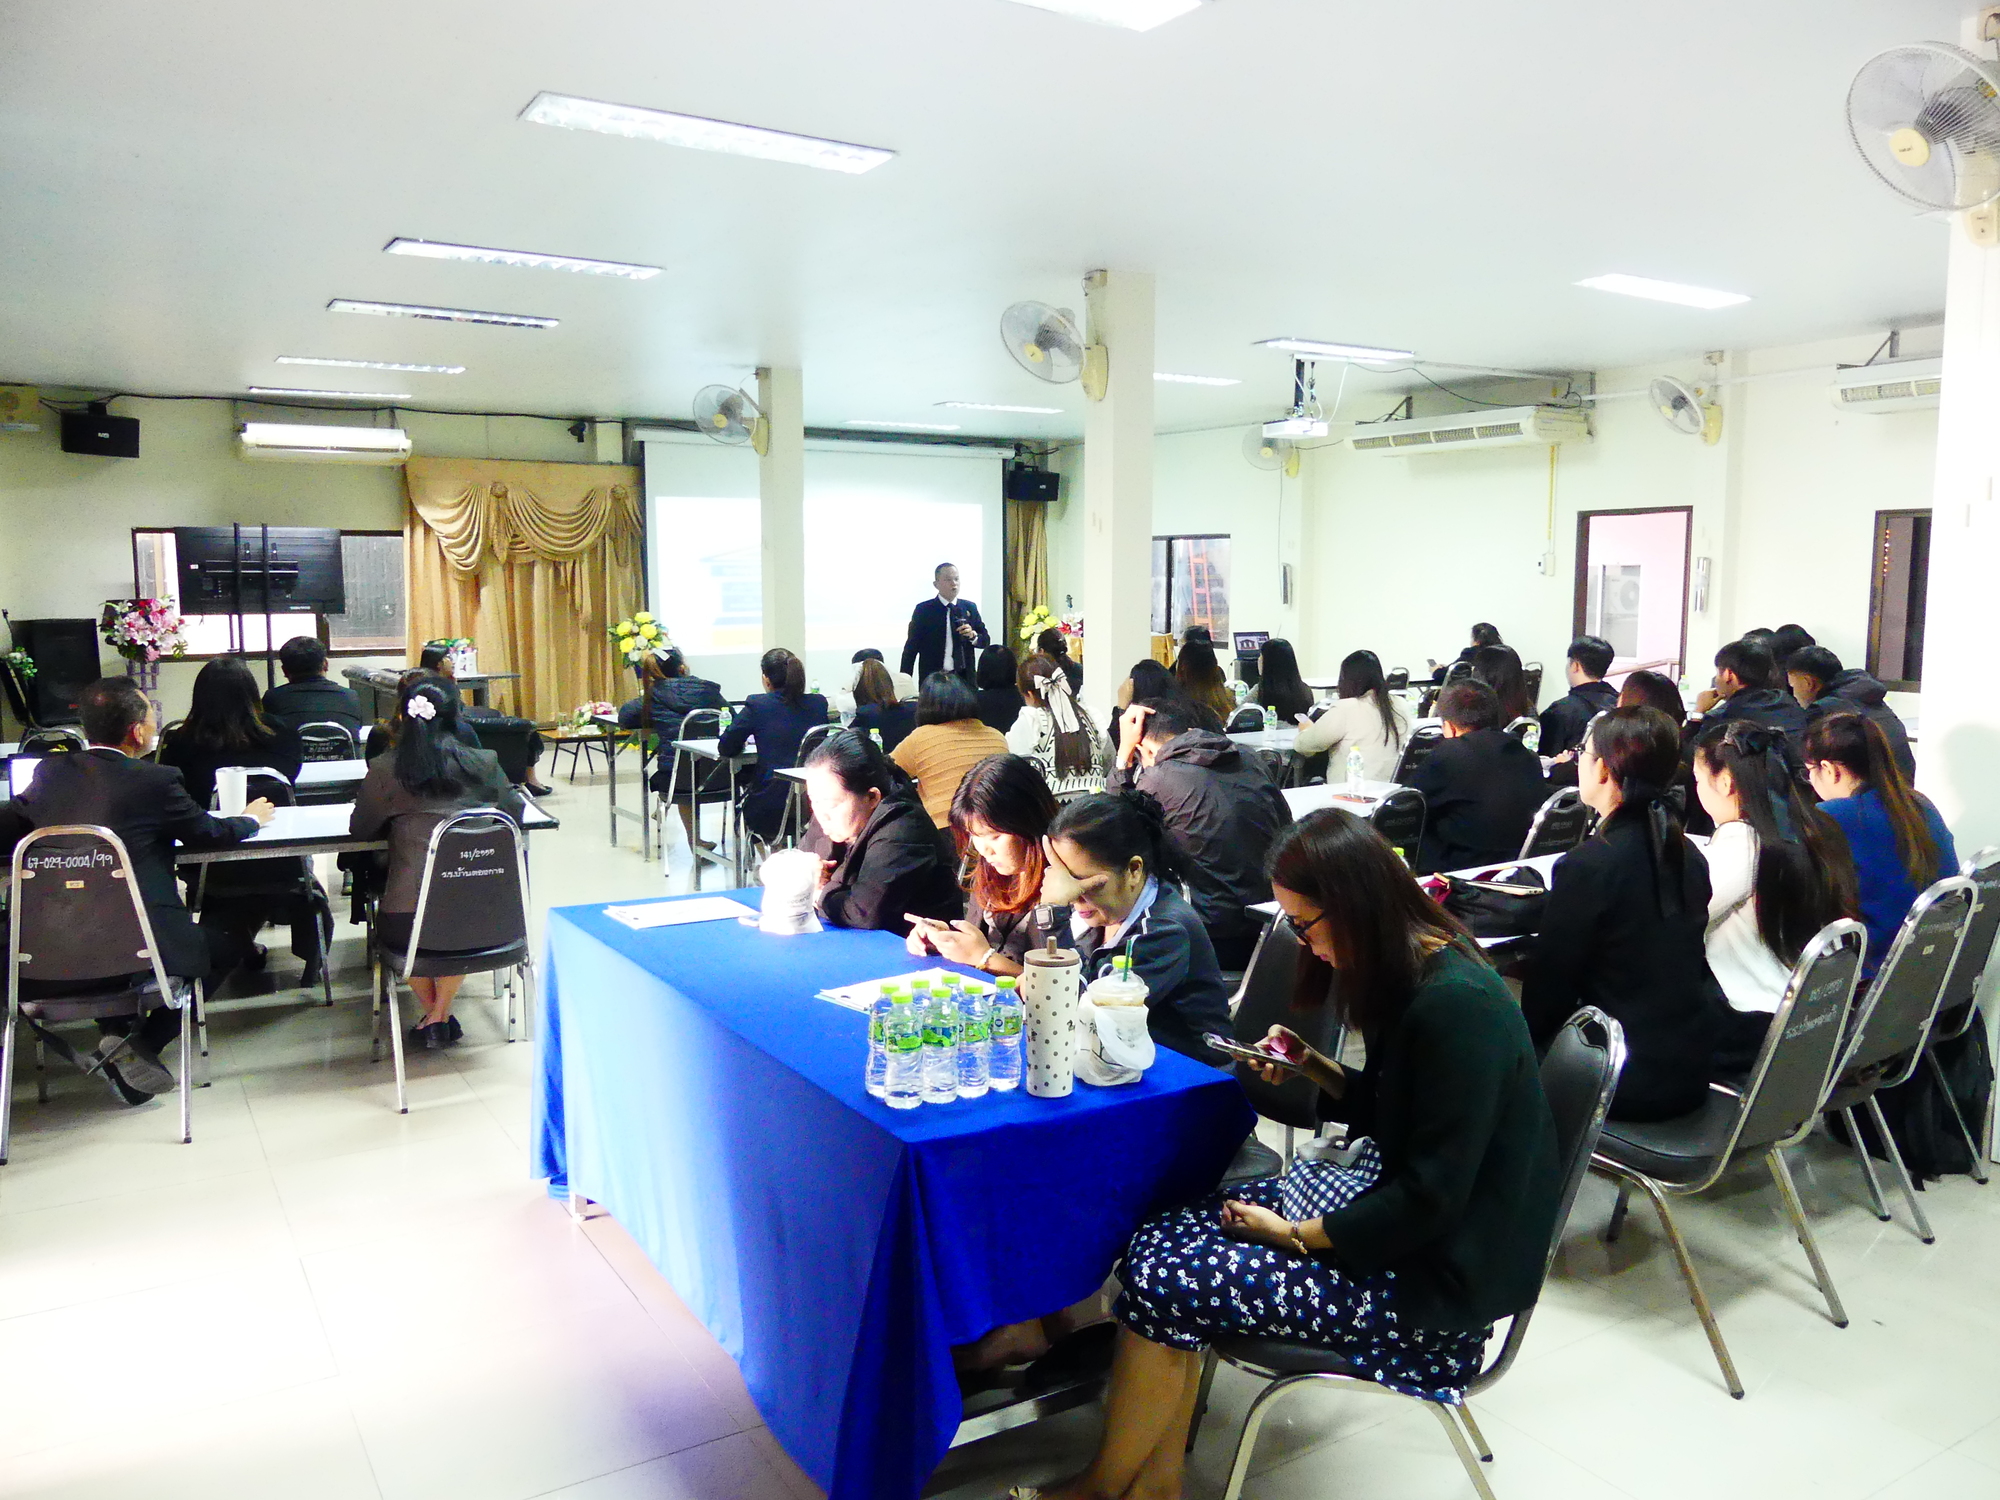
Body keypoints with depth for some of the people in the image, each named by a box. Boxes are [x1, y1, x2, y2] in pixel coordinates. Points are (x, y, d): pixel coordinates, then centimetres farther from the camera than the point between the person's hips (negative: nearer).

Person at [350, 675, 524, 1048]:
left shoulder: (384, 771, -3)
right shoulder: (484, 765, 0)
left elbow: (359, 828, 11)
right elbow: (514, 813, 16)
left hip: (406, 924, -1)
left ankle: (432, 1014, 37)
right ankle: (440, 1016, 36)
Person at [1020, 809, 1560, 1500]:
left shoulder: (1457, 1004, -26)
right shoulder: (1416, 973, 3)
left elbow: (1431, 1198, -23)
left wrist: (1292, 1234, -15)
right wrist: (1314, 1068, 1)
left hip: (1435, 1267, -9)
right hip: (1388, 1194, 9)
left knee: (1162, 1283, -13)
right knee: (1162, 1238, -4)